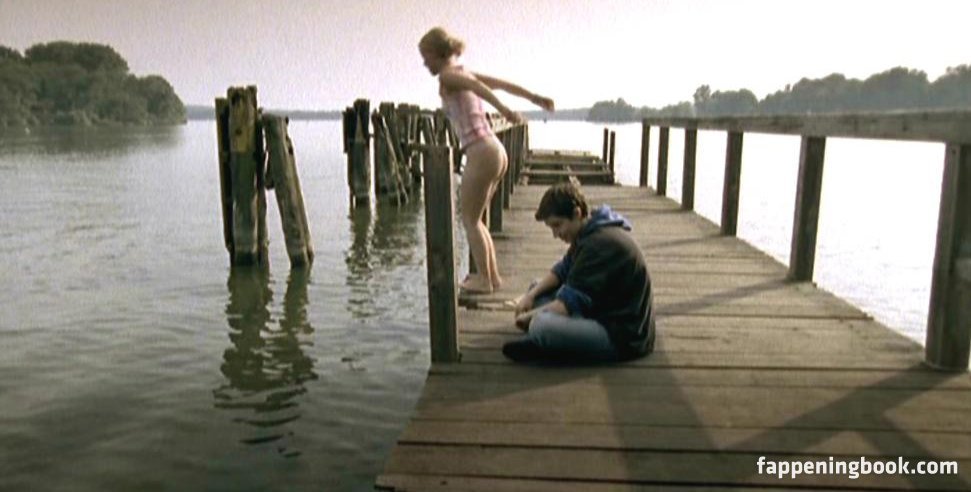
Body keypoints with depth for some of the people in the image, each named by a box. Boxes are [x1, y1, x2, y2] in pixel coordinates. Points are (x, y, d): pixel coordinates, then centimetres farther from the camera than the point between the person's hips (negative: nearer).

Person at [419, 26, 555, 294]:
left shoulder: (448, 76, -4)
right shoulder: (466, 73, 19)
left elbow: (476, 87, -24)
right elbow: (504, 84, 25)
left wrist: (503, 109, -38)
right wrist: (535, 98, 33)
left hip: (481, 154, -9)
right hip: (496, 151, 9)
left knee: (469, 220, 3)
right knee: (474, 218, 18)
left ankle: (484, 280, 9)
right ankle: (492, 275, 23)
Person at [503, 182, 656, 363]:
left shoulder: (601, 243, -24)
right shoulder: (591, 232, 8)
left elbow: (572, 302, -24)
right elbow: (563, 269, 18)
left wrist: (531, 316, -9)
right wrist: (531, 295, 3)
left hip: (624, 336, -11)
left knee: (541, 326, -33)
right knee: (538, 288, 17)